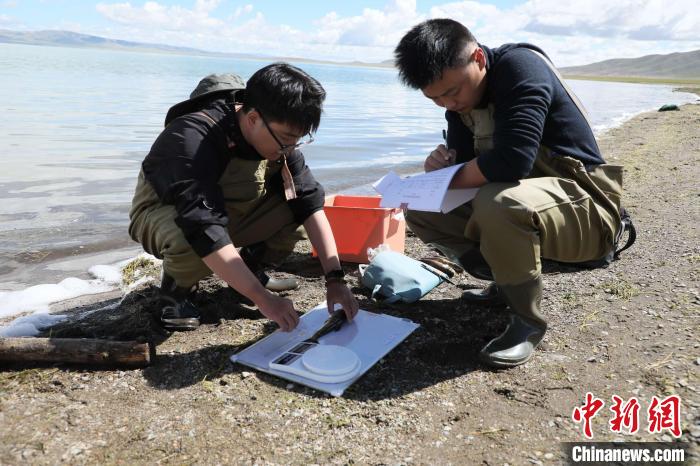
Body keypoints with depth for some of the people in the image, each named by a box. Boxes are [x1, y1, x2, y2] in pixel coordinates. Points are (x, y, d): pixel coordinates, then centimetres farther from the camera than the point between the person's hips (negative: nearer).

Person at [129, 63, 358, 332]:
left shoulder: (279, 138, -17)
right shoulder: (193, 137, -36)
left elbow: (310, 202, -19)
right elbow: (205, 230, -44)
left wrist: (335, 279, -27)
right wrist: (263, 298, -46)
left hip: (228, 209, 5)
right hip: (164, 212, -5)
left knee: (296, 207, -17)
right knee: (192, 242, -40)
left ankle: (250, 268, 7)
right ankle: (176, 288, -6)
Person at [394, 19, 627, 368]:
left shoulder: (520, 66, -20)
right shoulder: (460, 99, 3)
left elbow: (512, 161, -33)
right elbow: (464, 164, 7)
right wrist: (441, 166, -16)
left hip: (584, 208, -8)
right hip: (518, 199, 8)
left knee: (498, 205, -39)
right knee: (422, 210, 1)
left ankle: (529, 320, -13)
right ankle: (510, 282, 10)